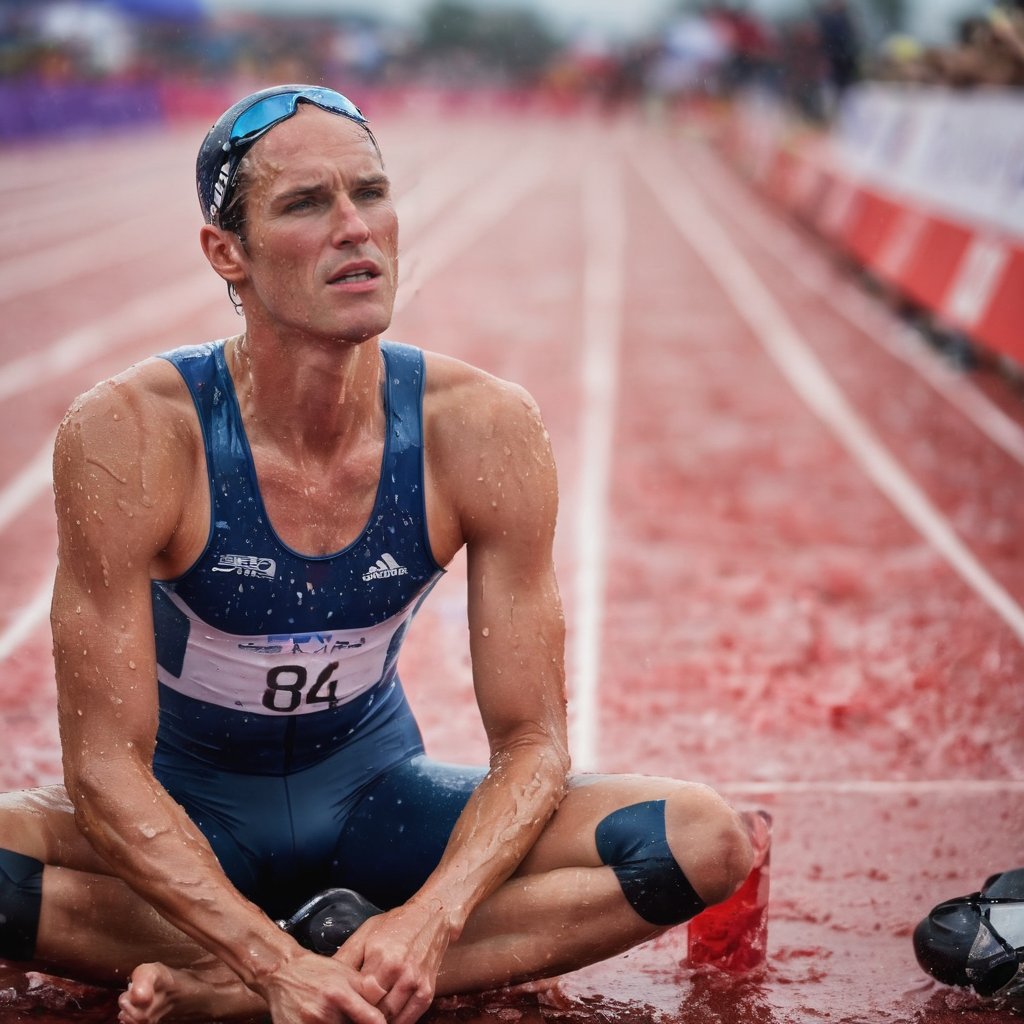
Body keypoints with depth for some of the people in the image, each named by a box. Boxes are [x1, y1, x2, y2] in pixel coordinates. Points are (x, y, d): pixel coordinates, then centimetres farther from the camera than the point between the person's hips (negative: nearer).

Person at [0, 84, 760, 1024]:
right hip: (190, 812, -3)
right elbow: (104, 765, -22)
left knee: (709, 841, -21)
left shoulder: (482, 430, -17)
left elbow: (530, 744, -12)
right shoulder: (130, 437, -23)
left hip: (375, 794, 3)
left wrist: (430, 918, -32)